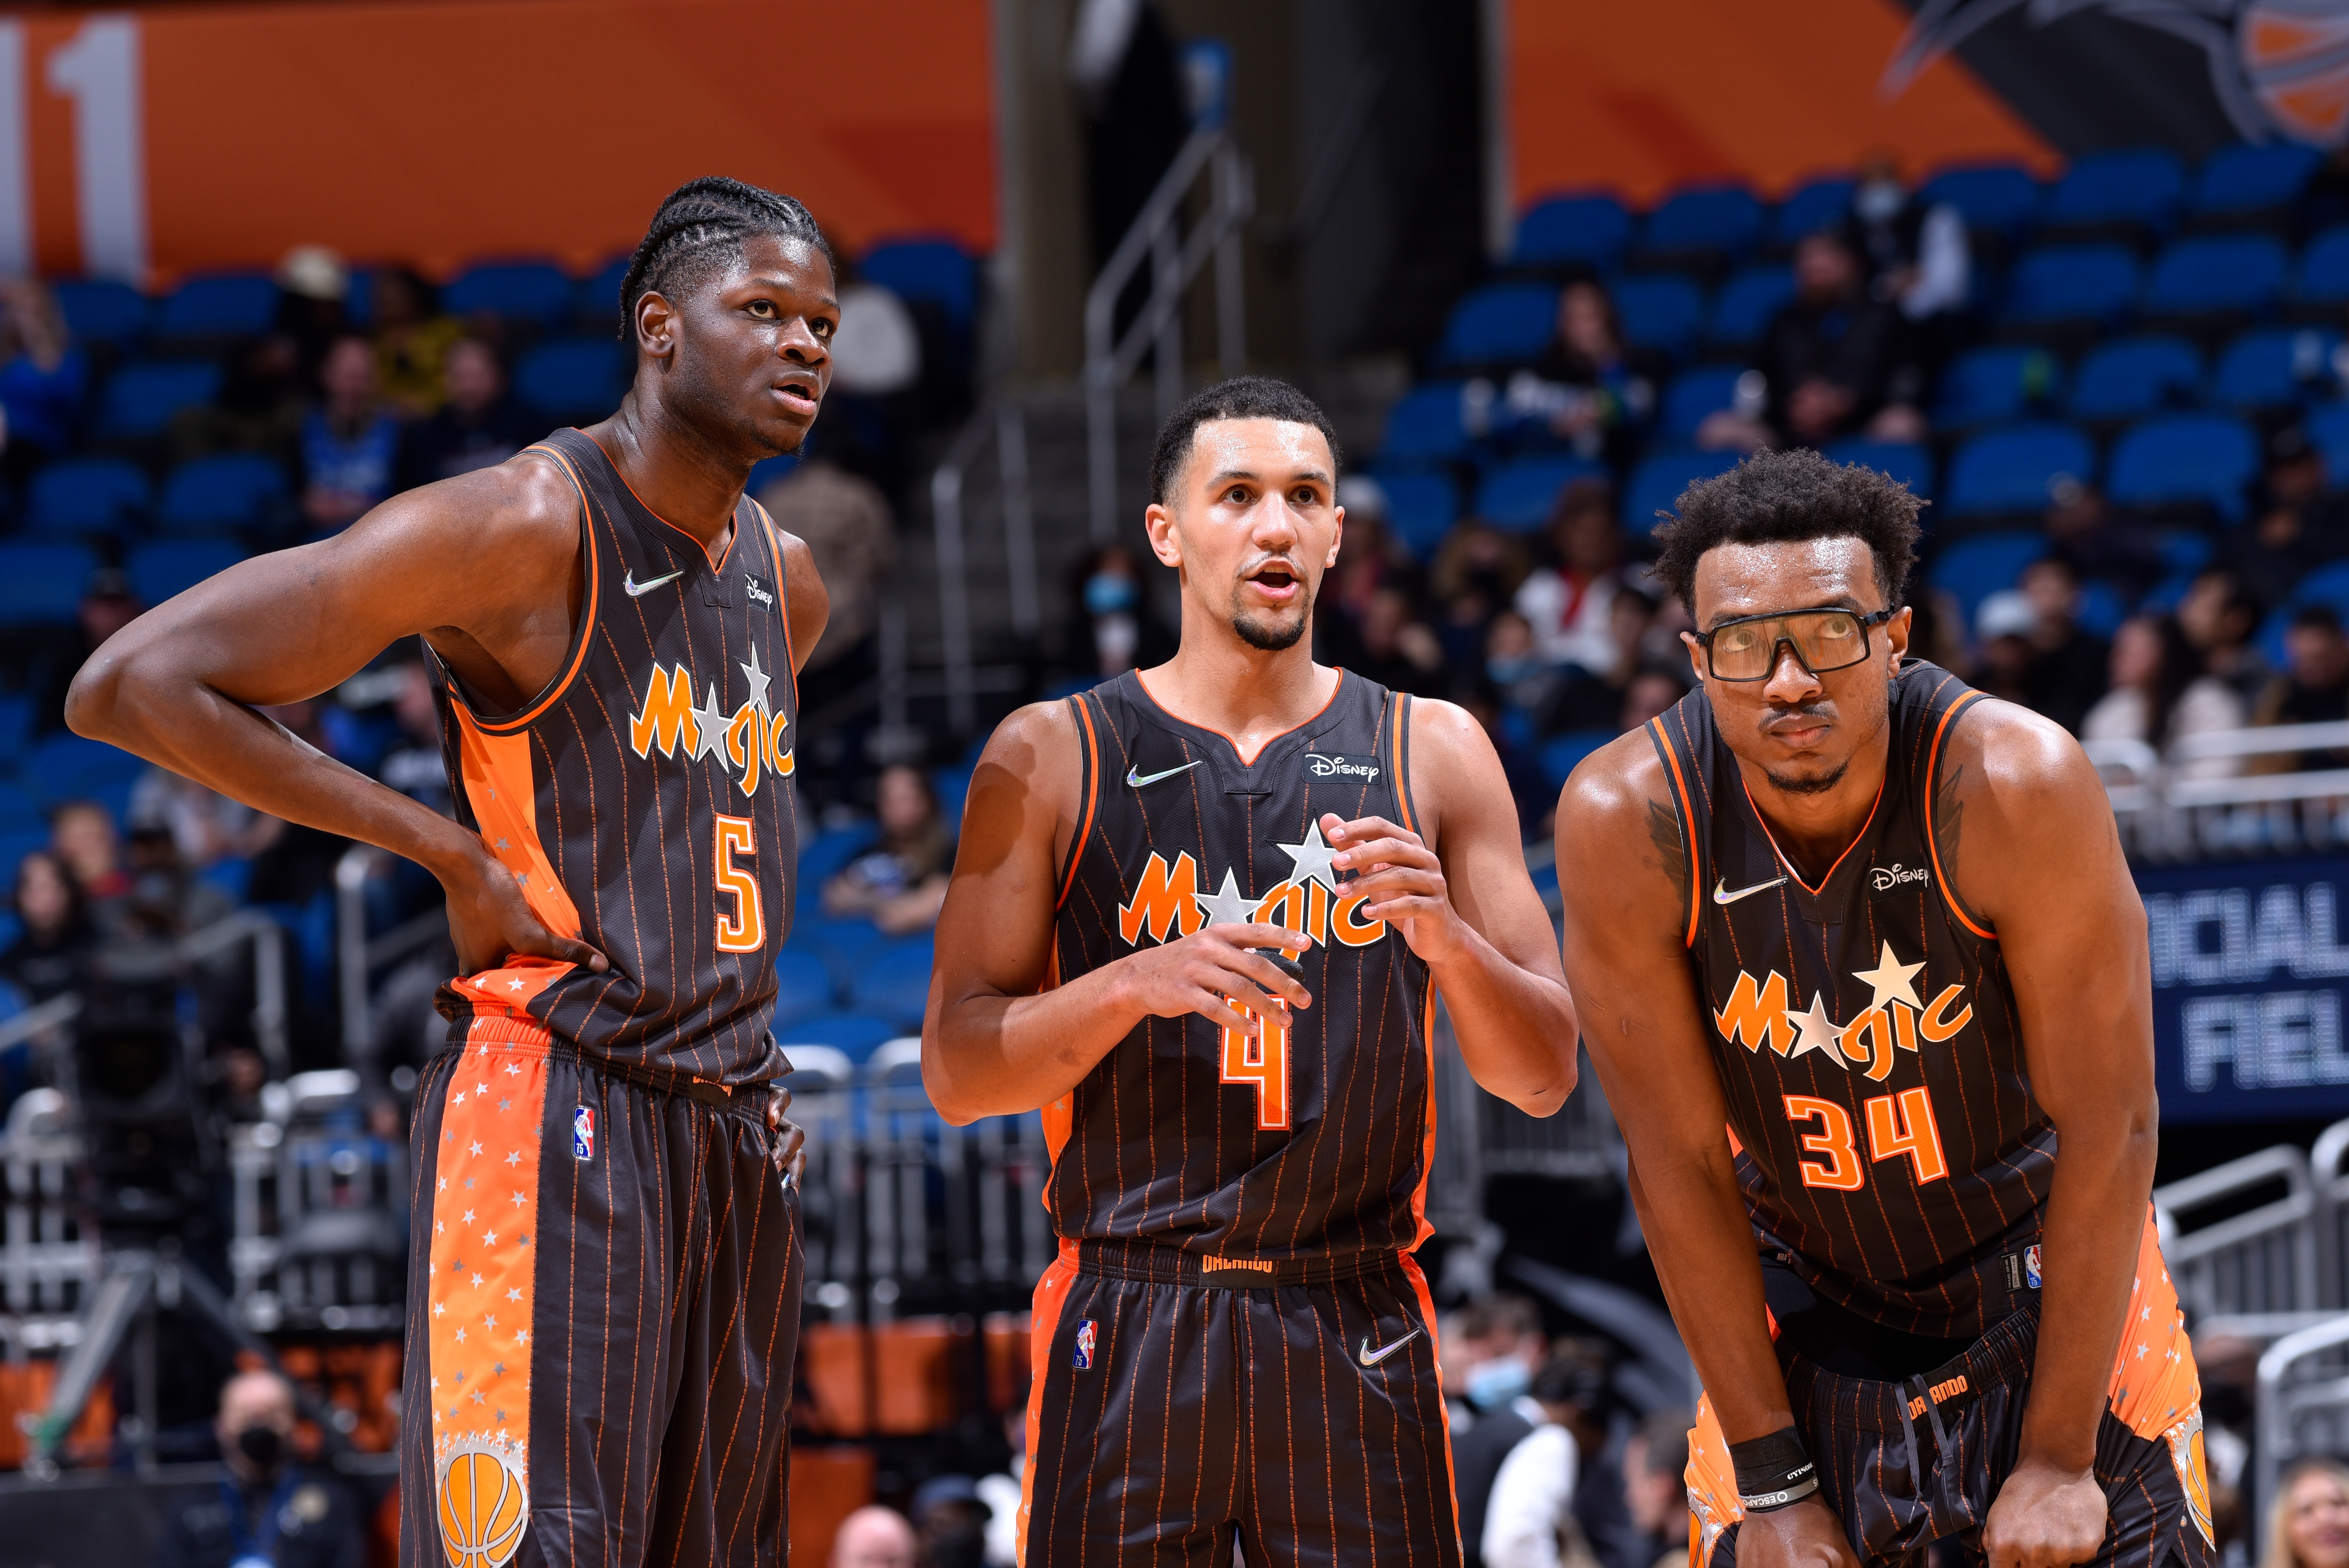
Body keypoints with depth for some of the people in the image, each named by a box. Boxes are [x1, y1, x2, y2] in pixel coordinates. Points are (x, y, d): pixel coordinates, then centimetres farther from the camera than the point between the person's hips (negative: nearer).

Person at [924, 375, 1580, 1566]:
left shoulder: (1433, 755, 7)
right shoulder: (1050, 757, 3)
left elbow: (1543, 1077, 6)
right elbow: (955, 1074, -1)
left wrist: (1447, 938, -14)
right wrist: (1136, 984, -17)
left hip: (1356, 1332, 1)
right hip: (1130, 1322, -1)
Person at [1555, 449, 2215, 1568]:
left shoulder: (2017, 784, -26)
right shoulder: (1626, 820, -21)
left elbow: (2109, 1128, -21)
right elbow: (1679, 1162, -15)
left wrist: (2057, 1459, -19)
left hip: (2055, 1284, -1)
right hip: (1799, 1303, 1)